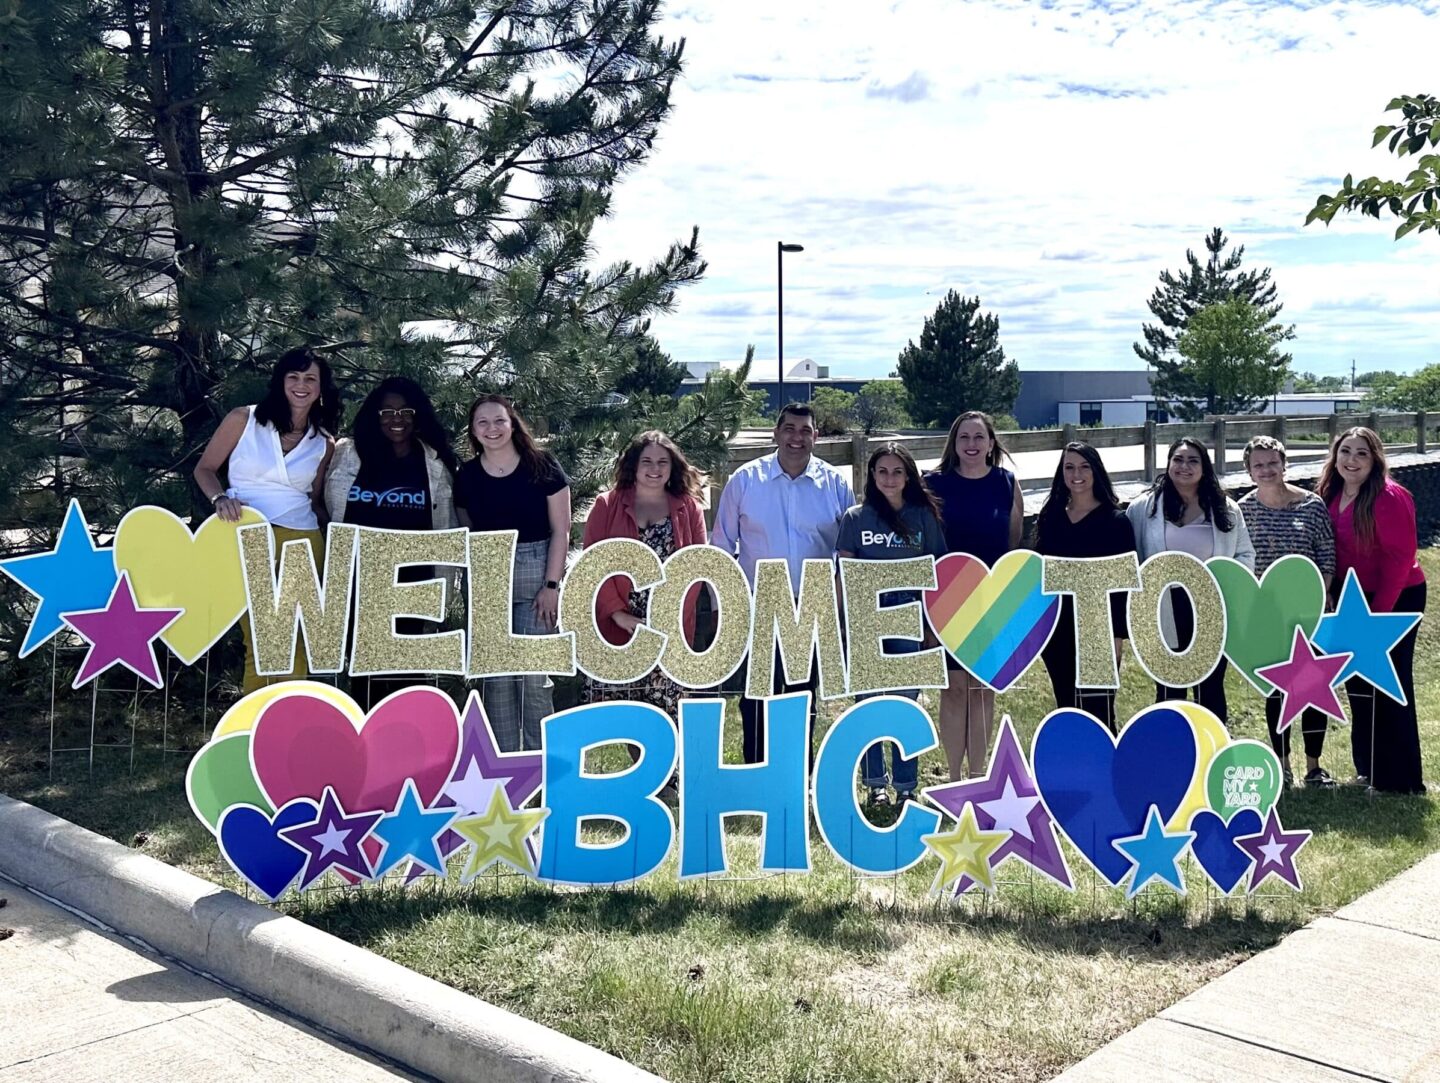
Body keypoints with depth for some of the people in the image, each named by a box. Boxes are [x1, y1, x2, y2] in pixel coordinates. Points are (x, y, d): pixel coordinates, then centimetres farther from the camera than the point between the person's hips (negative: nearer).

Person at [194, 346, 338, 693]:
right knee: (257, 641, -1)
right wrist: (220, 498, -12)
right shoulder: (244, 419, 3)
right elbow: (205, 469, 7)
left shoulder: (324, 444, 11)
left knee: (293, 640, 2)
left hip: (301, 543, 2)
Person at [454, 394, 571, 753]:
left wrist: (552, 585, -8)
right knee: (497, 676, 4)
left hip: (535, 573, -3)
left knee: (534, 674, -4)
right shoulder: (467, 475, 6)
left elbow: (560, 530, -3)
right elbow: (466, 535, 13)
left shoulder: (542, 466, -3)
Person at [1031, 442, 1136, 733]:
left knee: (1099, 713, -5)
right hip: (1057, 630, 5)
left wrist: (1117, 634, -11)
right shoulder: (1050, 518, 8)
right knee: (1067, 711, 11)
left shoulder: (1115, 520, -4)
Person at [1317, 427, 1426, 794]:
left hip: (1395, 600, -8)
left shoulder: (1389, 497, -18)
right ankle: (1369, 769, 27)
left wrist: (1379, 611, -19)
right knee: (1357, 684, 14)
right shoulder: (1333, 495, 5)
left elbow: (1400, 557, -19)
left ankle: (1400, 780, 8)